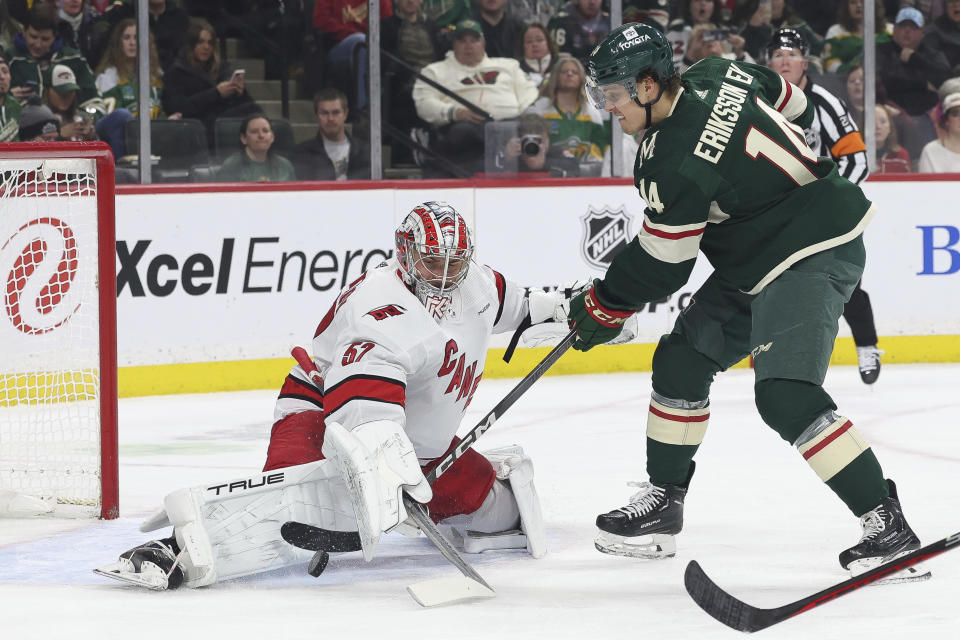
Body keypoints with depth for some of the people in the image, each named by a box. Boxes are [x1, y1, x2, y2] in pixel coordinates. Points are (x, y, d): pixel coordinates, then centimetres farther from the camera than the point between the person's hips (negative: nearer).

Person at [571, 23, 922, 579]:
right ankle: (662, 504, 22)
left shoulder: (676, 162, -25)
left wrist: (602, 309, 1)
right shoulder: (717, 75, -1)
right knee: (682, 360, 12)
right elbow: (796, 106, 14)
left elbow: (660, 267, -15)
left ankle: (888, 527, -21)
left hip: (813, 259, -11)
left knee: (785, 395, -22)